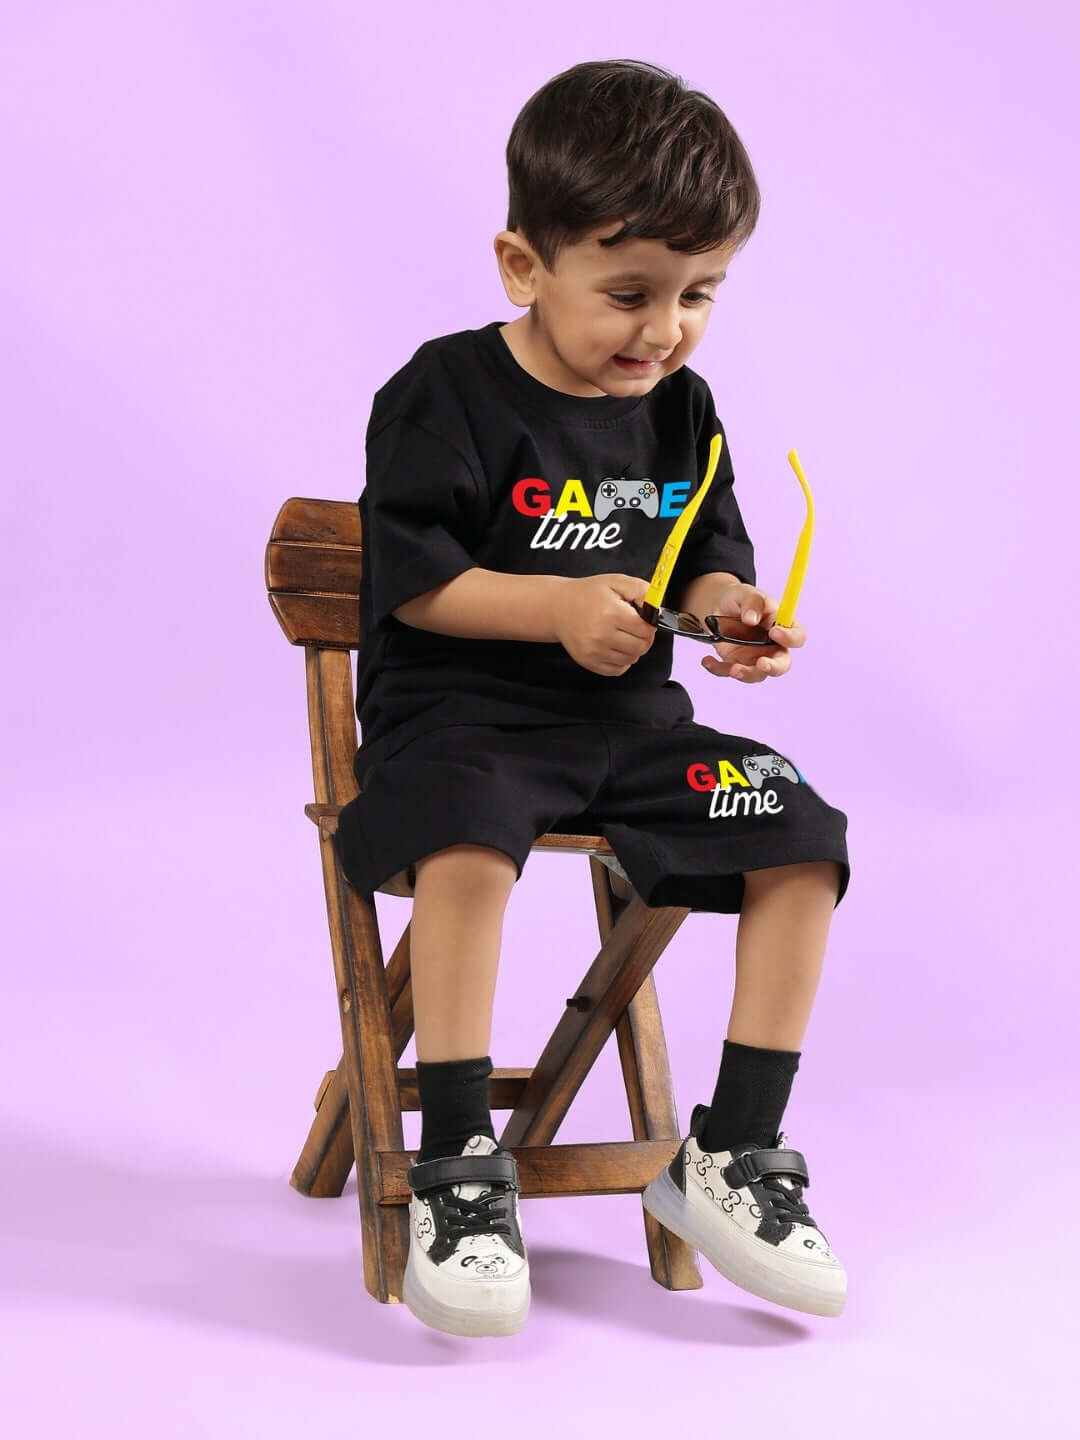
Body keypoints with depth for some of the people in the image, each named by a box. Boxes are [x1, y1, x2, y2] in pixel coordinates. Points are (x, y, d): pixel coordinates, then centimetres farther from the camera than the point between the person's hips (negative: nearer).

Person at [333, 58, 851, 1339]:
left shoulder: (682, 411, 8)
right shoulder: (445, 396, -9)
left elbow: (707, 556, 15)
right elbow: (412, 581, -11)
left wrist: (728, 609, -8)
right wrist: (560, 607, -23)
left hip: (633, 720, 6)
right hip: (462, 709, -5)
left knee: (803, 844, -10)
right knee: (467, 840, -36)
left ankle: (733, 1157, -1)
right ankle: (460, 1167, -24)